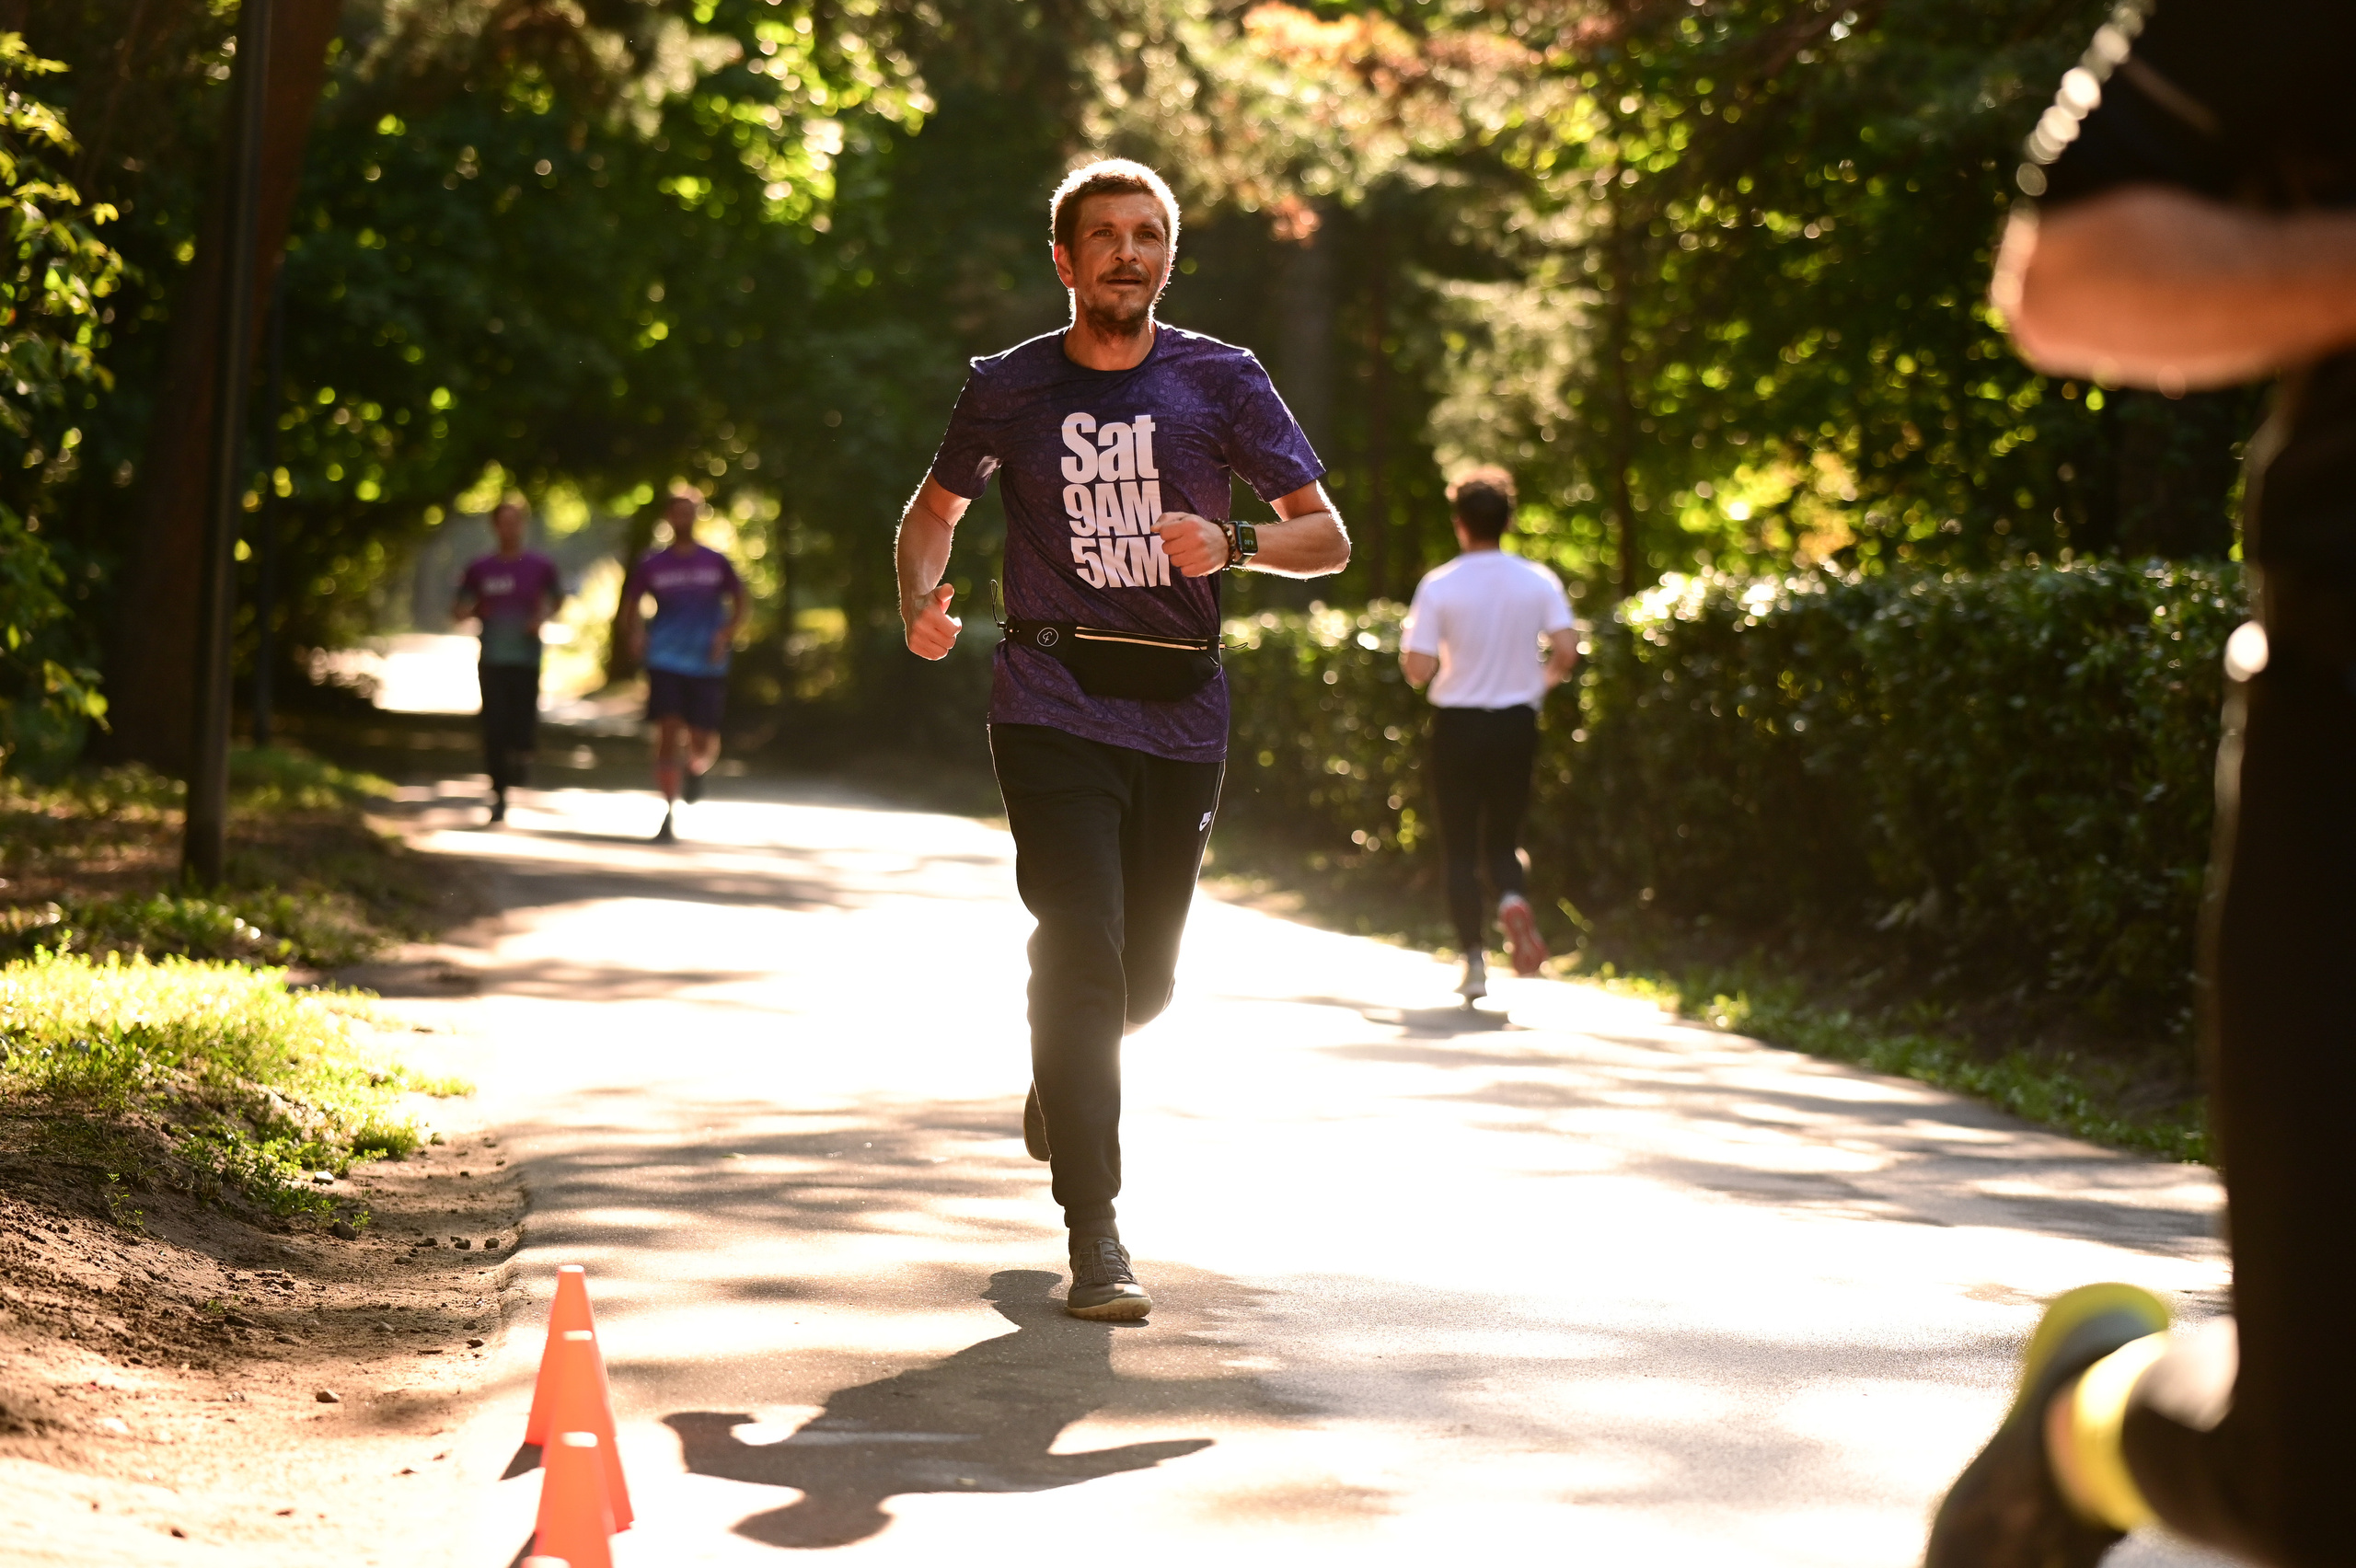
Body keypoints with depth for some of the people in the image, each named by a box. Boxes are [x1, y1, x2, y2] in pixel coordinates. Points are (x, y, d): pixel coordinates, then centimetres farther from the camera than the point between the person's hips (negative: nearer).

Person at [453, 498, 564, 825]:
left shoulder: (541, 566, 3)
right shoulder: (479, 569, 5)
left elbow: (558, 599, 18)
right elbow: (458, 611, 11)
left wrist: (543, 617, -2)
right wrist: (466, 612, -13)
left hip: (527, 660, -1)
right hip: (492, 660, 1)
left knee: (523, 723, -10)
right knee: (494, 729, -4)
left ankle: (523, 752, 27)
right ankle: (498, 796, 8)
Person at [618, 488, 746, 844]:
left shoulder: (715, 562, 4)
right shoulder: (651, 564, 4)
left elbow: (738, 601, 13)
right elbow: (630, 604, 12)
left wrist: (727, 633, -4)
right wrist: (634, 633, -7)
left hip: (708, 665, 0)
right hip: (665, 663, 0)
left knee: (702, 741, 0)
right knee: (668, 733, -11)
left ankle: (697, 769, 37)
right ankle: (669, 812, -5)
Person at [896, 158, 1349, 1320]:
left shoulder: (1221, 382, 4)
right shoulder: (1009, 388, 5)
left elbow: (1327, 537, 4)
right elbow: (934, 509, 20)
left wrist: (1230, 544, -17)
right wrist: (920, 599, -1)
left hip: (1180, 713, 2)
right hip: (1053, 707, -2)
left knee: (1144, 979, 9)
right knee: (1084, 951, -16)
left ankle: (1060, 1075, 46)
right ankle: (1095, 1240, -12)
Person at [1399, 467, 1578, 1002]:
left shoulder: (1438, 586, -9)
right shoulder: (1539, 581, -2)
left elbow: (1419, 671, -13)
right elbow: (1567, 651, -10)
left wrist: (1408, 645, 9)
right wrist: (1542, 681, 10)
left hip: (1457, 726, -2)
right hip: (1516, 725, 2)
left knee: (1460, 850, 8)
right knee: (1502, 840, 15)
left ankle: (1475, 963, 2)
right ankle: (1512, 899, -18)